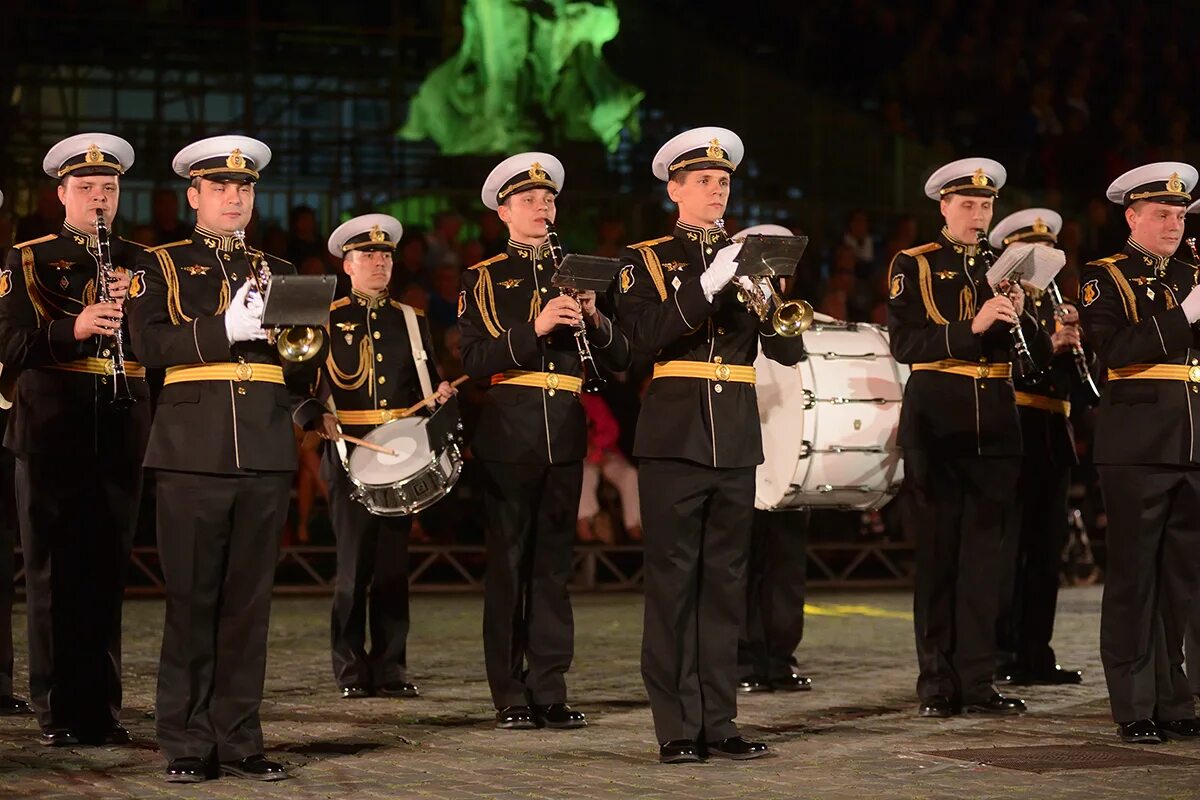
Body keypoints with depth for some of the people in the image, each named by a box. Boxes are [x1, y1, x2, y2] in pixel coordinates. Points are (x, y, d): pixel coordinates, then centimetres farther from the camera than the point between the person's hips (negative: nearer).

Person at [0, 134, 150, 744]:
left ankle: (101, 708, 12)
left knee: (107, 573, 5)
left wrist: (131, 308, -10)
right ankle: (58, 711, 6)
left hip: (121, 436, 2)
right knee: (54, 574, 0)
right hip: (51, 435, -2)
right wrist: (73, 329, -21)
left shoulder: (141, 263, 14)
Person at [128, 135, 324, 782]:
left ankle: (240, 740, 9)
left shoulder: (278, 273, 19)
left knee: (249, 600, 4)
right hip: (193, 452, -3)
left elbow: (306, 374, 16)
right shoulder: (161, 266, 9)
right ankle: (187, 745, 3)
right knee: (191, 600, -3)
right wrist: (229, 327, -18)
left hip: (266, 454, 3)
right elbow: (151, 343, -8)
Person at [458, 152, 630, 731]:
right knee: (508, 561, -1)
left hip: (565, 435, 3)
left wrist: (594, 320, -10)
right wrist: (534, 328, -20)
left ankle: (549, 691, 8)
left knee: (554, 561, 5)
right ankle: (510, 695, 3)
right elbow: (474, 359, -8)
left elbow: (620, 359, 9)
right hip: (509, 433, -3)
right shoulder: (483, 279, 5)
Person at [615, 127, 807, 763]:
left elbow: (790, 351, 6)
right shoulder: (645, 259, 4)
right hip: (675, 436, -4)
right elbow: (645, 336, -13)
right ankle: (676, 728, -1)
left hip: (736, 441, 4)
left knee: (725, 581, 5)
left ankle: (717, 721, 10)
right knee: (672, 580, -4)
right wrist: (709, 284, -21)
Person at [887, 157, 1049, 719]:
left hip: (995, 425, 3)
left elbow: (1038, 352, 7)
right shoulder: (912, 267, 2)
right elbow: (903, 345, -13)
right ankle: (938, 683, 6)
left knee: (983, 551, 4)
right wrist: (971, 326, -23)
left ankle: (977, 679, 8)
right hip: (936, 423, -3)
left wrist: (1019, 316, -13)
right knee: (937, 553, 1)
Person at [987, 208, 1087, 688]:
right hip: (1011, 435, -7)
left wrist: (1072, 346, -4)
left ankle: (1035, 653, 12)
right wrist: (1050, 344, -22)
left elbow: (1075, 382, 15)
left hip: (1053, 441, 7)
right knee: (1007, 548, -7)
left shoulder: (1056, 309, 20)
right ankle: (999, 653, -4)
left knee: (1046, 549, 8)